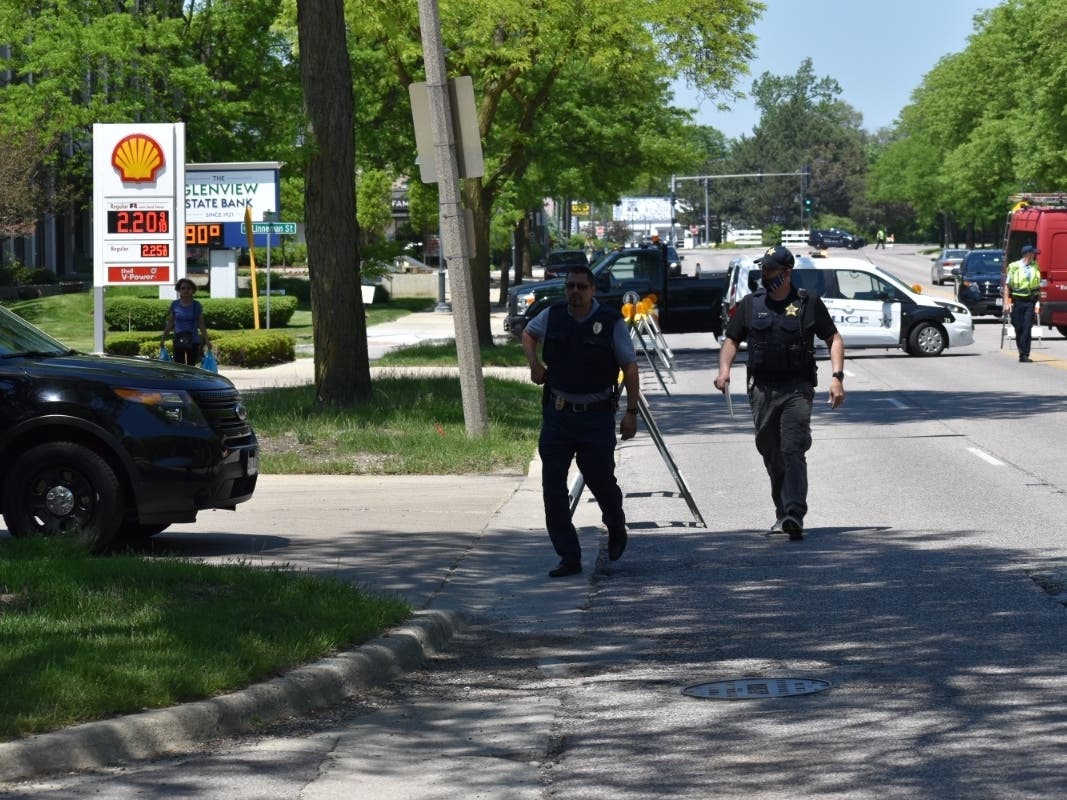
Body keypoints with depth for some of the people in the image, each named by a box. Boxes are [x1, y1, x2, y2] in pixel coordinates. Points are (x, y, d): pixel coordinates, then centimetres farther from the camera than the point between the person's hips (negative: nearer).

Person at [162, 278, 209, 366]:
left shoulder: (196, 305, 1)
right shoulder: (175, 305, 2)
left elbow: (201, 324, 4)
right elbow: (170, 323, 7)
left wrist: (206, 341, 0)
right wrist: (163, 339, 5)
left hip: (193, 342, 0)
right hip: (178, 341, 0)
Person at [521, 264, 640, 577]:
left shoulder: (611, 322, -7)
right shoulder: (552, 316, 2)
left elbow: (630, 369, -2)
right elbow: (528, 333, 25)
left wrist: (631, 412, -7)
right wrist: (534, 364, 7)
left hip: (597, 414, -3)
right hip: (558, 413, 3)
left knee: (600, 479, 6)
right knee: (553, 487, -3)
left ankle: (616, 530, 40)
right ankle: (568, 557, 4)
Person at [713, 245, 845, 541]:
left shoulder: (808, 304, 3)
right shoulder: (750, 304, 10)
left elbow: (834, 339, 8)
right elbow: (731, 339, 16)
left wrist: (837, 377, -4)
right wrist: (724, 369, -3)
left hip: (797, 389, -4)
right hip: (762, 390, 4)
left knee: (793, 451, -17)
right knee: (771, 455, 9)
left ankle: (794, 514, -26)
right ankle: (783, 513, 23)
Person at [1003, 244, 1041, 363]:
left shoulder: (1035, 267, 8)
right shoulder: (1014, 267, -1)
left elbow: (1038, 285, 13)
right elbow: (1007, 285, 2)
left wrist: (1038, 302, 5)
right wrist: (1006, 302, -5)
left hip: (1030, 301, 1)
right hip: (1018, 301, -1)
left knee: (1027, 328, -9)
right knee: (1018, 328, 5)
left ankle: (1024, 355, -11)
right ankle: (1022, 352, 18)